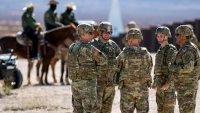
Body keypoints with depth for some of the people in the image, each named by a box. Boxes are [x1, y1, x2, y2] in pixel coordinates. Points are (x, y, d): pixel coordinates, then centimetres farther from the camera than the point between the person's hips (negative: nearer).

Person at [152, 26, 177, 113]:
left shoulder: (171, 50, -13)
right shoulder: (160, 50, 16)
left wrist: (168, 83, -25)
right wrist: (155, 82, 17)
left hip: (168, 84, -9)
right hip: (160, 84, 9)